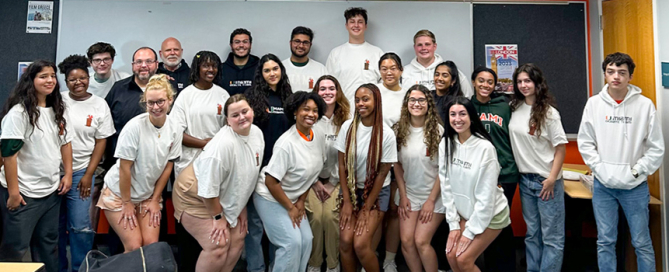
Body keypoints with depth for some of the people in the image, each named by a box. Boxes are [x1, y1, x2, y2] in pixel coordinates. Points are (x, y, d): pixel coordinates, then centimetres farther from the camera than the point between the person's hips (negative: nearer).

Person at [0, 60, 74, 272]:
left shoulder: (58, 110, 8)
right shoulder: (18, 112, -12)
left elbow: (66, 143, 15)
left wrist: (68, 174, 7)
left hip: (52, 190, 6)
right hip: (24, 192, -6)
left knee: (48, 242, 16)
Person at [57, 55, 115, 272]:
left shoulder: (99, 105, 0)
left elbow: (101, 142, 2)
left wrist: (88, 175, -3)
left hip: (80, 172, -1)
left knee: (80, 226, -3)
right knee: (55, 225, 10)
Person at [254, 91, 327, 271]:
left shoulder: (319, 139, -5)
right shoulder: (287, 143, -27)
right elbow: (271, 182, -24)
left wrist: (301, 201, 4)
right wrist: (290, 208, -15)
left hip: (293, 198, 7)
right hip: (270, 198, -7)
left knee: (306, 239, 2)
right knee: (292, 242, -12)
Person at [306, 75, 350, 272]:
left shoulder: (345, 121, 2)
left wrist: (332, 183, -4)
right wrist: (315, 182, -5)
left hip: (335, 179, 1)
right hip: (311, 178, -1)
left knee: (331, 217, -17)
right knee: (315, 217, -16)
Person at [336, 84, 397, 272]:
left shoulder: (386, 134, -15)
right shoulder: (348, 127, -8)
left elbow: (382, 173, -11)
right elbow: (342, 165, -3)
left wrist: (366, 209, -10)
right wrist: (347, 201, -6)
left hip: (377, 192, -3)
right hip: (351, 189, 3)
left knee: (360, 244, -14)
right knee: (345, 241, -10)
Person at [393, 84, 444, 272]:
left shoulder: (437, 130, -12)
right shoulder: (399, 129, -4)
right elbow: (397, 164, 4)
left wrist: (431, 200, -10)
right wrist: (403, 195, 0)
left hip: (433, 195, -3)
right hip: (409, 194, 3)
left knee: (421, 241, -10)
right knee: (406, 240, -4)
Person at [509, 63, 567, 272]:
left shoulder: (548, 112, -9)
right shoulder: (515, 108, 4)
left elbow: (561, 147, -9)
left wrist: (552, 179, -14)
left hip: (547, 180, -5)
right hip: (525, 178, 5)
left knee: (551, 236, 3)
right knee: (532, 233, 15)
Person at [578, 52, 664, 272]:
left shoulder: (645, 104, -4)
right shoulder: (594, 103, 0)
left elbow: (656, 147, -1)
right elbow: (585, 142, 2)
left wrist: (636, 171, -7)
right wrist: (600, 168, -5)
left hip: (635, 186, -1)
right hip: (603, 185, 1)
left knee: (642, 242, 8)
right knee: (605, 241, 9)